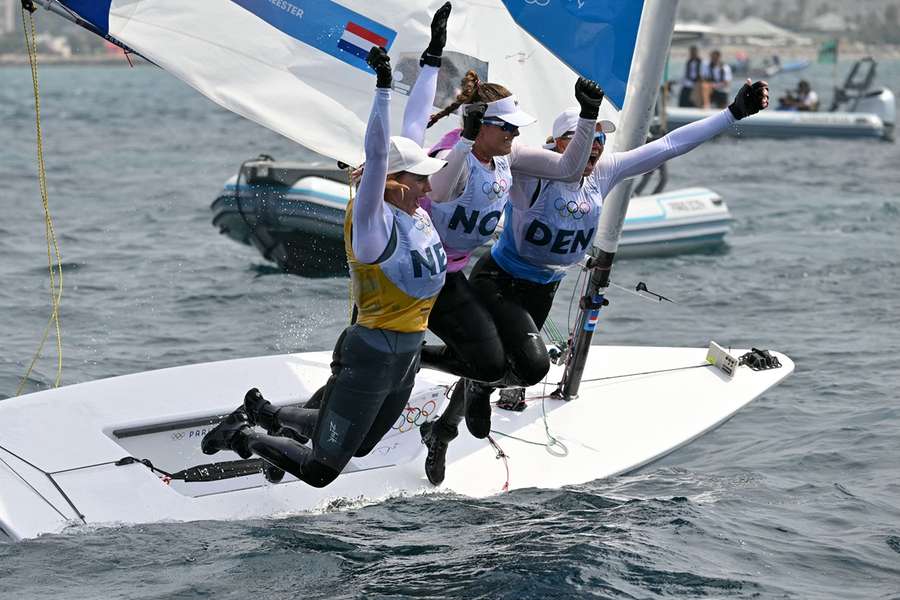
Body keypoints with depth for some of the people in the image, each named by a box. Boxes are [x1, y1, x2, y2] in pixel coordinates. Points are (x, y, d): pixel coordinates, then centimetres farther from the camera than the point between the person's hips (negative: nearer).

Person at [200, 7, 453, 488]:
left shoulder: (412, 209, 1)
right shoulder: (373, 221, -20)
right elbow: (376, 156, -34)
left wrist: (434, 58, 9)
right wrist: (383, 87, -41)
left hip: (406, 358, 9)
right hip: (369, 356, -9)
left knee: (358, 444, 26)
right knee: (320, 472, -7)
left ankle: (267, 414, 37)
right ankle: (243, 435, 14)